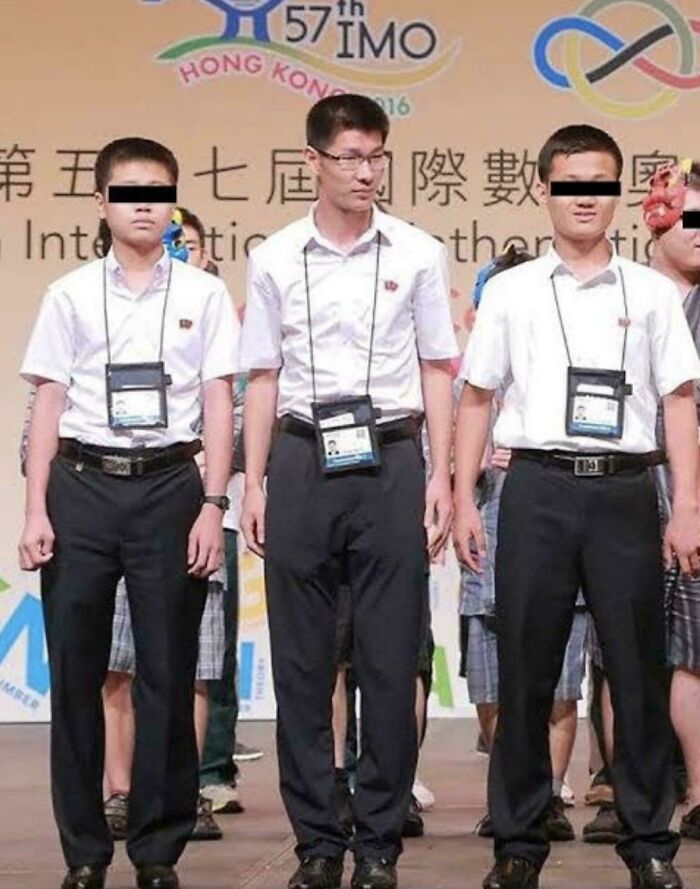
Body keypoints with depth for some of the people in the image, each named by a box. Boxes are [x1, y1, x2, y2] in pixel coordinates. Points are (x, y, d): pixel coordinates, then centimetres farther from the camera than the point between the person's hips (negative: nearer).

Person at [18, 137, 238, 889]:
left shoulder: (203, 294, 5)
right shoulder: (70, 295, 6)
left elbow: (218, 404, 3)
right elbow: (48, 406, 6)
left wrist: (212, 506, -4)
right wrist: (35, 511, 0)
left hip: (168, 484, -1)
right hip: (82, 486, 1)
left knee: (167, 674, 3)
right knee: (74, 672, 3)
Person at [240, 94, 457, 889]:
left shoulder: (417, 254, 4)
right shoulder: (275, 259, 5)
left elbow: (437, 373, 6)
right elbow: (263, 379, 9)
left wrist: (440, 479, 0)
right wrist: (254, 484, 4)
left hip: (390, 460, -1)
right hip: (303, 461, 1)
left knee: (390, 659, 1)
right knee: (301, 661, 4)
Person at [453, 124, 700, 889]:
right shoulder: (510, 291, 8)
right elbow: (476, 399, 9)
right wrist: (463, 502, 2)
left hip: (626, 489, 0)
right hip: (539, 488, 0)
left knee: (637, 670, 4)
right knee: (525, 672, 4)